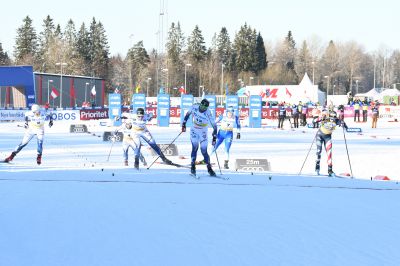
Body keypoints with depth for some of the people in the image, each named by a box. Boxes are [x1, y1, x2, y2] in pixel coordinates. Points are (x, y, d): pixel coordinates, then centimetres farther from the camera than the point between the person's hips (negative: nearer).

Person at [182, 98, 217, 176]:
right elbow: (188, 113, 5)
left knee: (204, 151, -4)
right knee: (195, 147, -14)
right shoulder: (194, 107, -16)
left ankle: (209, 168, 10)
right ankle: (193, 167, -6)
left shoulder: (208, 114, -24)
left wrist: (214, 138, -25)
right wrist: (184, 124, 5)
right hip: (194, 131, 2)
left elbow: (214, 126, -21)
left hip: (203, 133, -2)